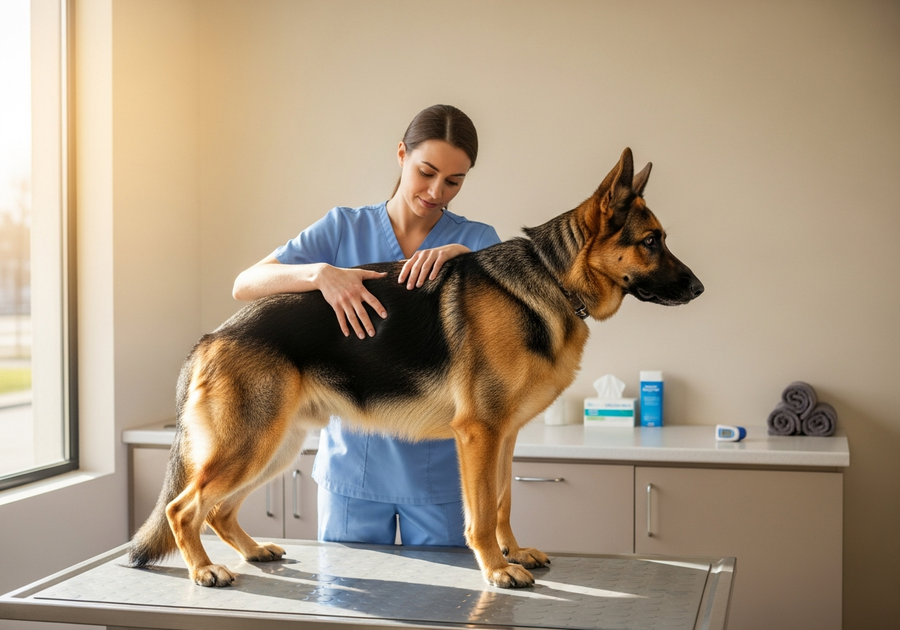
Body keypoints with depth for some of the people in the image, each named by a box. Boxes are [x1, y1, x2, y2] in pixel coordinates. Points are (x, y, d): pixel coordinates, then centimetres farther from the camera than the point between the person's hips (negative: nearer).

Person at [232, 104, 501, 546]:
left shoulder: (476, 239, 2)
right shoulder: (344, 228, 1)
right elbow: (245, 285, -8)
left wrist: (462, 256, -26)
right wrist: (321, 272, -25)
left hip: (441, 471, 1)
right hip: (353, 462, 0)